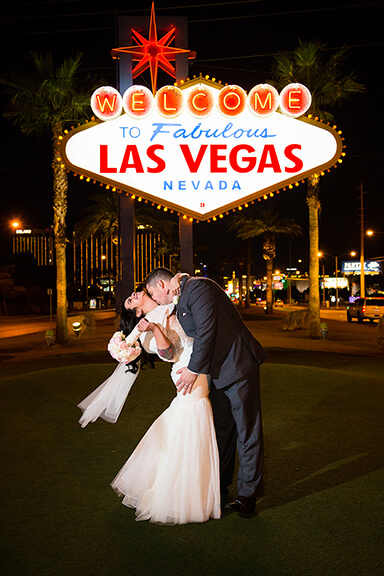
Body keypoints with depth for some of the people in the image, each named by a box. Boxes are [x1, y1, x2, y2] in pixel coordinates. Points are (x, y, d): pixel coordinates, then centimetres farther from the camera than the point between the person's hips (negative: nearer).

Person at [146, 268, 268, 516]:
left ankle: (248, 494, 14)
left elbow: (206, 333, -21)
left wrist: (194, 369, -13)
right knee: (222, 428, 19)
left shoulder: (198, 287, -15)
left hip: (238, 366, -10)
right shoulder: (182, 298, 15)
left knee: (247, 431, 2)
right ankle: (220, 486, 34)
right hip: (219, 370, 10)